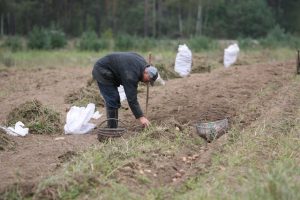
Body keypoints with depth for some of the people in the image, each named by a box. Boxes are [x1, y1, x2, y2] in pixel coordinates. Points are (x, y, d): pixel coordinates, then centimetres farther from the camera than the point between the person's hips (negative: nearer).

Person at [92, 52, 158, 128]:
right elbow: (131, 98, -33)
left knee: (115, 100, 11)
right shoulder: (131, 74, -32)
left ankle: (113, 128, 17)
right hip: (101, 71, -10)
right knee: (113, 101, -13)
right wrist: (140, 117, -32)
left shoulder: (142, 62, -5)